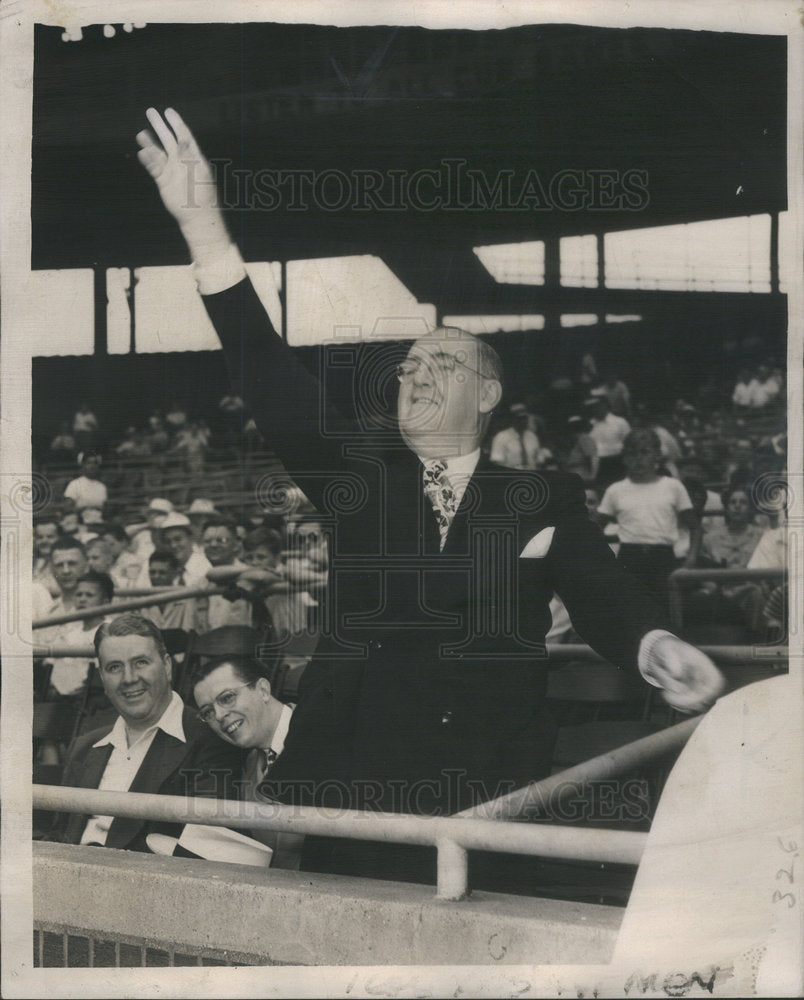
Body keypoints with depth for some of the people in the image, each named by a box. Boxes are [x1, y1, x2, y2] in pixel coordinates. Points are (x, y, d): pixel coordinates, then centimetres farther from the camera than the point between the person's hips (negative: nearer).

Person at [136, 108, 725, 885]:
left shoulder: (544, 501, 8)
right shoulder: (358, 479, 10)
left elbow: (602, 598, -3)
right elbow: (272, 381, 1)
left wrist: (656, 649, -28)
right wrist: (203, 226, -8)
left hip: (486, 794, -1)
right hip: (352, 785, 2)